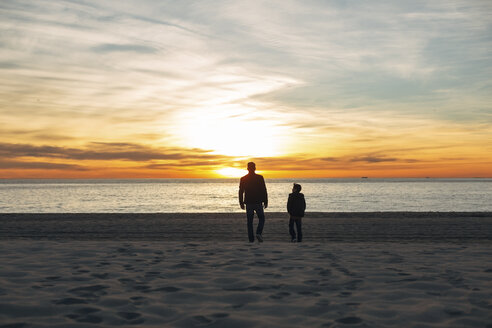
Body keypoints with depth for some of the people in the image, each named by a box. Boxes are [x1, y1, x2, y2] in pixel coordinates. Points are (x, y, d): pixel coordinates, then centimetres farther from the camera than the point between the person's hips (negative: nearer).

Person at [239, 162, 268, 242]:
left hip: (248, 203, 2)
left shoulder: (243, 179, 2)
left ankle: (251, 239, 5)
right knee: (261, 218, 13)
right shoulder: (260, 178, -5)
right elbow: (264, 190, -5)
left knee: (250, 221, 8)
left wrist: (241, 203, 10)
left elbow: (241, 192, 3)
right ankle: (258, 233, -8)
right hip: (258, 202, -2)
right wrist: (265, 202, 2)